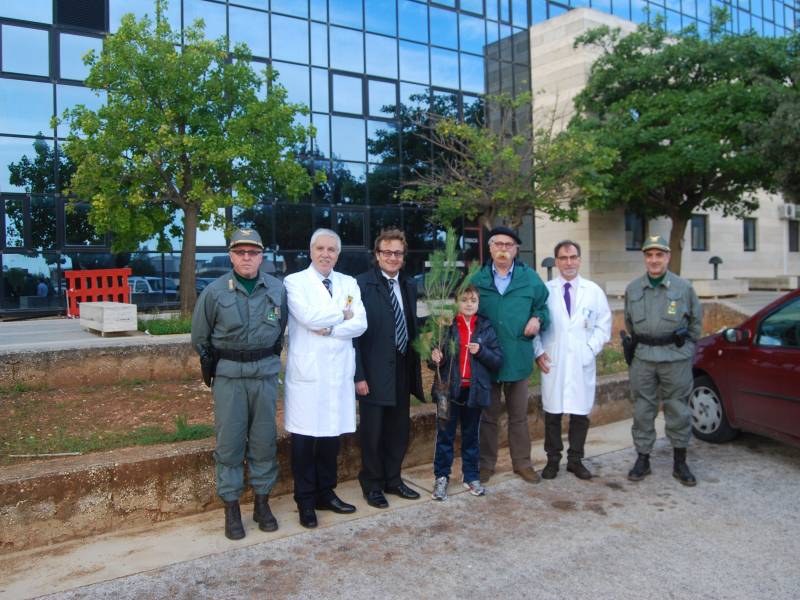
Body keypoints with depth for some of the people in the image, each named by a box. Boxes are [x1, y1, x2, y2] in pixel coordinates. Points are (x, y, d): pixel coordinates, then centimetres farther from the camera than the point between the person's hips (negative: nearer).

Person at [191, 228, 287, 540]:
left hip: (265, 373, 2)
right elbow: (200, 337, 7)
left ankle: (262, 502, 23)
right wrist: (213, 363, 13)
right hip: (228, 376, -2)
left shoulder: (277, 289, 1)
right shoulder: (214, 291, -4)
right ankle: (231, 508, 15)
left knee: (264, 440, 8)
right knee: (229, 442, 2)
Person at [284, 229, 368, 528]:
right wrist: (343, 314, -5)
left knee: (331, 435, 12)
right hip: (307, 372, -4)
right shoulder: (295, 281, -1)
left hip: (339, 371, 4)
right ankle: (305, 502, 16)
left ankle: (326, 494, 28)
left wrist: (328, 328, -14)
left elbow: (360, 323, -1)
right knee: (304, 438, 2)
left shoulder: (349, 283, 12)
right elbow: (308, 317, -18)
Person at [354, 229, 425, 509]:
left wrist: (415, 366, 9)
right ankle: (372, 485, 24)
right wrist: (359, 375, -15)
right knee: (372, 431, 6)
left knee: (399, 429, 15)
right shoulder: (362, 285, -10)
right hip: (374, 372, -6)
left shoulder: (409, 286, 10)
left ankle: (393, 480, 32)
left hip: (403, 370, 6)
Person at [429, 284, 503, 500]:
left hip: (475, 390, 1)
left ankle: (471, 476, 26)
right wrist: (435, 358, -18)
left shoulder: (485, 328, 1)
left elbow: (498, 360, -2)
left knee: (471, 435, 14)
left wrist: (481, 351, -18)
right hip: (449, 389, -1)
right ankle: (441, 477, 18)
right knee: (445, 435, 7)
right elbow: (437, 358, 5)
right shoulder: (447, 326, -2)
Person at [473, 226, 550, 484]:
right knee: (487, 415, 11)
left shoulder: (530, 278, 2)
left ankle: (522, 462, 26)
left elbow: (543, 306, 12)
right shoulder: (477, 279, 2)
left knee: (519, 415, 13)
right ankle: (486, 463, 24)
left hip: (518, 358, 0)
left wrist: (537, 319, -10)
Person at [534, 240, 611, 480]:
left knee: (580, 414, 6)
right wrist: (538, 351, -3)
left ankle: (575, 460, 19)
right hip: (552, 362, -1)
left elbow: (603, 324, 8)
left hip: (582, 363, 1)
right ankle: (553, 459, 17)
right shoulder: (544, 290, 3)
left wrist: (591, 349, -3)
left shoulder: (594, 291, 5)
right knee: (552, 413, 4)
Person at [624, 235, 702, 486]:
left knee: (678, 411, 5)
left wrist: (686, 345, 10)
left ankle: (680, 463, 19)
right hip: (643, 360, 2)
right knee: (642, 411, 6)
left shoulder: (683, 287, 0)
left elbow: (696, 320, 11)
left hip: (676, 359, -2)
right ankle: (643, 459, 18)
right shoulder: (633, 289, 6)